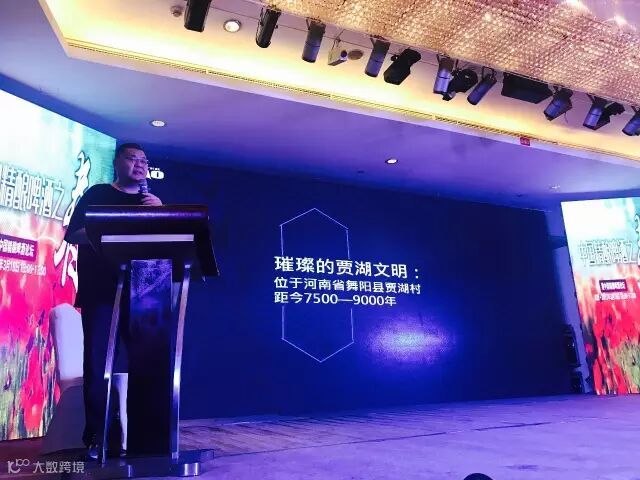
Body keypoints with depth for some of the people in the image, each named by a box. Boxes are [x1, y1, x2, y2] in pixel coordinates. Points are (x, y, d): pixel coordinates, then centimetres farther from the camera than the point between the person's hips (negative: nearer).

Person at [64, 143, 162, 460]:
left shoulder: (152, 202, 18)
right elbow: (72, 235, -1)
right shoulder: (98, 194, 9)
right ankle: (95, 436, 5)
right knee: (97, 362, -3)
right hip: (99, 291, -3)